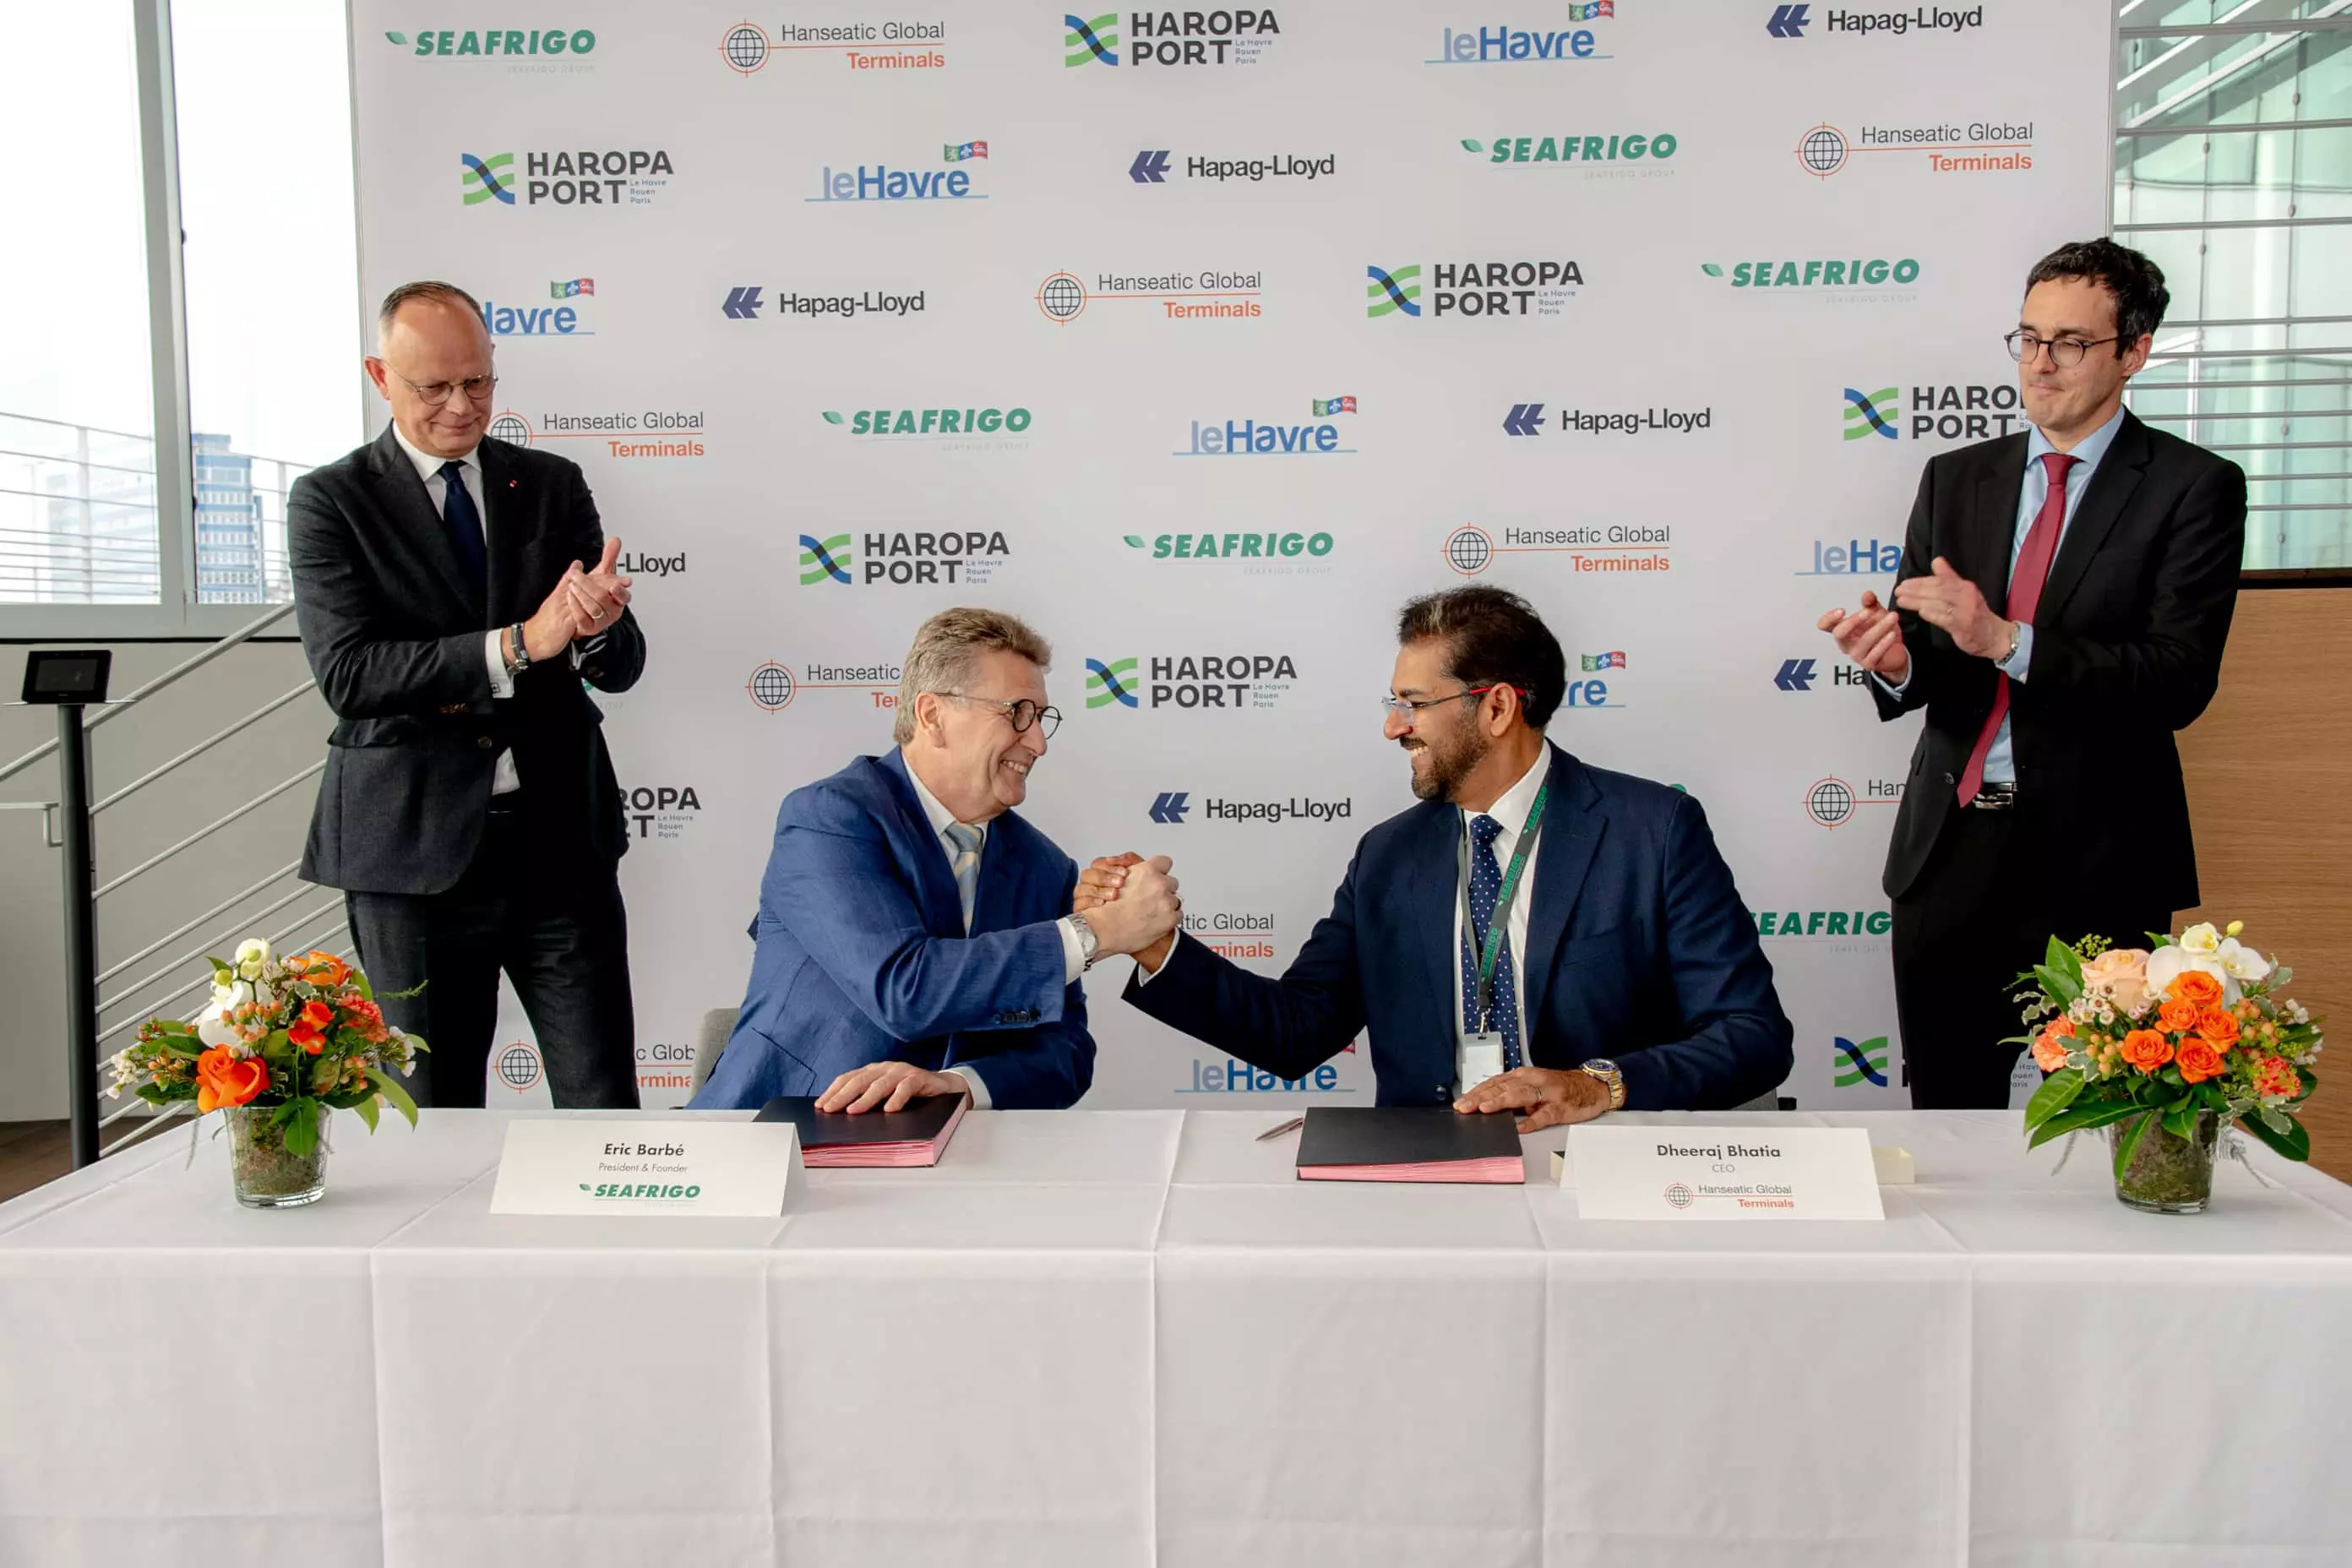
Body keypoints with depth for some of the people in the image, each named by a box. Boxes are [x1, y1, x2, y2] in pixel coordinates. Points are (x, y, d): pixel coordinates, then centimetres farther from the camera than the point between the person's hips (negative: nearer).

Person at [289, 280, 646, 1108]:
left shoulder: (552, 486, 9)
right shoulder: (331, 502, 1)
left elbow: (623, 664, 5)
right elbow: (346, 672, -12)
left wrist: (594, 629, -19)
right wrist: (517, 644, -22)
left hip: (560, 838, 2)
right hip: (413, 850, -2)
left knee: (605, 1106, 2)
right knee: (435, 1117, 10)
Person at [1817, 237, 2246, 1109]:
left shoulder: (2193, 488, -3)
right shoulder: (1955, 479, 10)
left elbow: (2181, 680, -14)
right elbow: (1920, 657, 7)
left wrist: (2005, 639, -25)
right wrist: (1896, 659, -17)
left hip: (2096, 861, -3)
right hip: (1952, 852, 4)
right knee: (1944, 1118, 11)